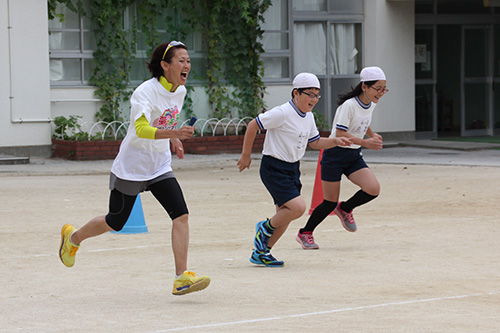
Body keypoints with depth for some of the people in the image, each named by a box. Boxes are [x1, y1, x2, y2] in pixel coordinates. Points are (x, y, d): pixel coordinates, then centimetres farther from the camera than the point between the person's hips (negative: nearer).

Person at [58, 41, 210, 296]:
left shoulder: (180, 91, 1)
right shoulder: (145, 92, -22)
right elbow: (141, 129, -38)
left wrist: (173, 140, 7)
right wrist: (173, 133, -52)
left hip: (160, 167, 6)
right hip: (131, 167, -6)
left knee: (181, 215, -14)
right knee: (115, 222, 9)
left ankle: (181, 278, -16)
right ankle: (73, 237, 39)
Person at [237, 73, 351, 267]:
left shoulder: (308, 117, 8)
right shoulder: (282, 113, -19)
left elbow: (315, 142, 20)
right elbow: (253, 126, -14)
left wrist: (335, 141, 3)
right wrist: (246, 155, -9)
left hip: (293, 169, 9)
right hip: (274, 169, -9)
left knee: (285, 216, 8)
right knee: (298, 207, -20)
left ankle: (261, 253, 21)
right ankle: (265, 228, 4)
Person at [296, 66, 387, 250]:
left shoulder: (371, 104, 3)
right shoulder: (349, 105, -21)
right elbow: (340, 135, -27)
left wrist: (372, 135, 13)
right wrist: (365, 142, -34)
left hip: (354, 156, 7)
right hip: (335, 154, -7)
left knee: (373, 189, -16)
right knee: (330, 202, -2)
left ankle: (345, 209, 12)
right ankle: (305, 233, 20)